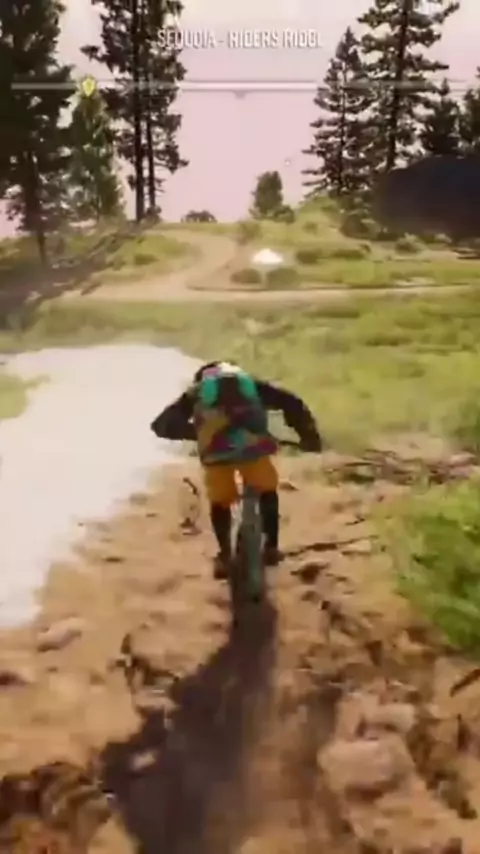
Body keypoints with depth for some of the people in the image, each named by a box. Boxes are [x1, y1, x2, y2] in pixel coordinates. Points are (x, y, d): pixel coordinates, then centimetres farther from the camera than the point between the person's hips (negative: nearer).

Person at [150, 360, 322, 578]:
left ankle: (225, 555, 26)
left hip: (216, 452, 0)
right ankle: (271, 548, 32)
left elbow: (162, 424, 19)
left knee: (220, 502, 26)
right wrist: (308, 435, 25)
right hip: (254, 447, 1)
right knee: (268, 491, 29)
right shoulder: (250, 383, 33)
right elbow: (291, 402, 21)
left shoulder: (196, 392, 31)